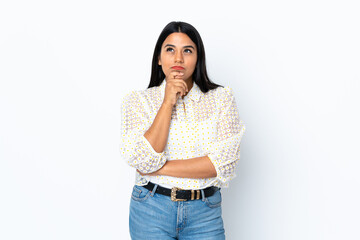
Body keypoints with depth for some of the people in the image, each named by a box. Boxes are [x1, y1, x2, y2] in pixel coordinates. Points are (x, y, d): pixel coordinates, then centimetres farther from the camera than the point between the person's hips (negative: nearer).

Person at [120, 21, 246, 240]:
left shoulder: (222, 98, -2)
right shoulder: (138, 100, -3)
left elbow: (224, 163, -12)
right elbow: (144, 161, -15)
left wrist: (161, 168, -14)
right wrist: (168, 102, -16)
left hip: (205, 213, 1)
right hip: (151, 211, 0)